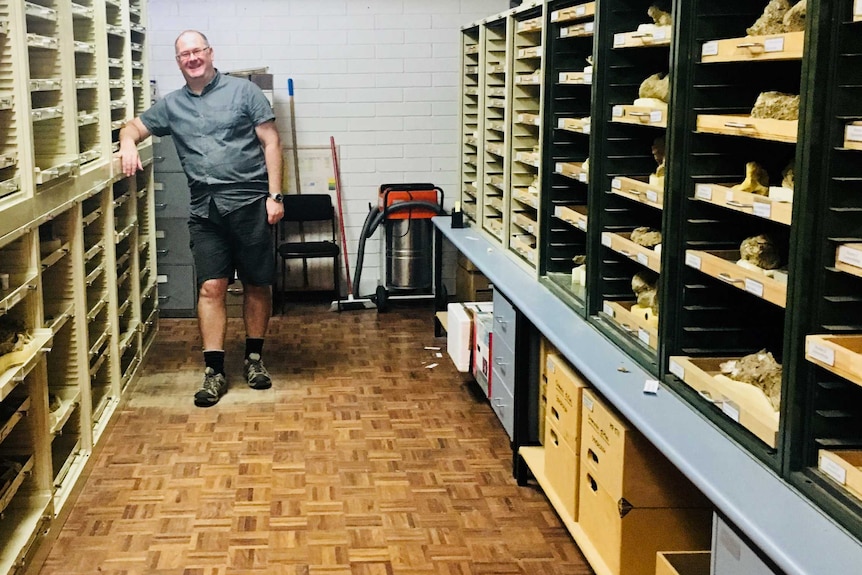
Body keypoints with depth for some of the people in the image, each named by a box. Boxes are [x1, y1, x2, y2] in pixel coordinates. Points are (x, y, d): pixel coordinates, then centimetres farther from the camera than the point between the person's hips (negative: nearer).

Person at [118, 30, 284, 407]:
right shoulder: (172, 105, 13)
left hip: (250, 202, -2)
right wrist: (128, 143, -5)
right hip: (205, 210, 2)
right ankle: (214, 372, -1)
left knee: (257, 284, 6)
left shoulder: (243, 91, 3)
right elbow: (135, 126, 21)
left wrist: (274, 195, -6)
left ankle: (254, 357, 23)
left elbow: (271, 143, 1)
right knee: (211, 287, -4)